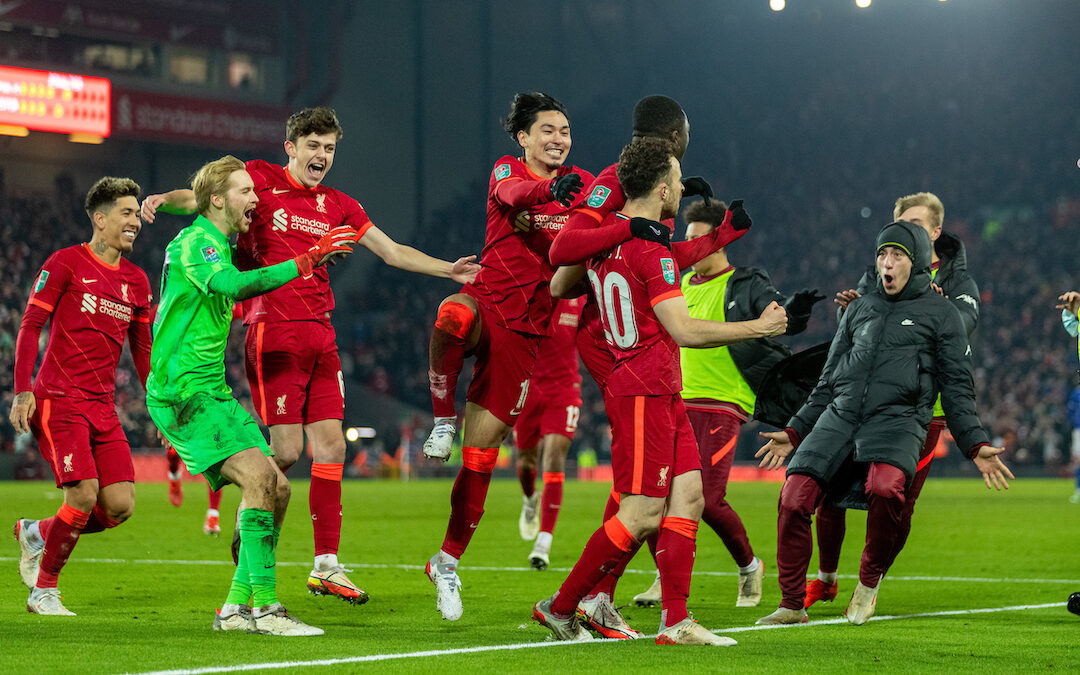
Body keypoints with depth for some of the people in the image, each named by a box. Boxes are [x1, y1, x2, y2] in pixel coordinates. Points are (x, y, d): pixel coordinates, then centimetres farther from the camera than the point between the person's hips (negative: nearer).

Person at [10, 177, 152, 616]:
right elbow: (30, 326, -5)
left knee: (120, 505, -5)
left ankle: (37, 534, 21)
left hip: (102, 406, 6)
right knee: (84, 494, -17)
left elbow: (142, 349, 21)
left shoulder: (136, 281, 14)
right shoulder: (66, 263, -3)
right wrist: (23, 390, -14)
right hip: (58, 399, -6)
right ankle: (43, 591, 2)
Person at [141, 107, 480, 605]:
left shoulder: (338, 205, 16)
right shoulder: (261, 180, 1)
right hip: (273, 333, -6)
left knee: (331, 447, 2)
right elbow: (202, 199, -5)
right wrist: (162, 200, -26)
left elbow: (392, 251, 22)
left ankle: (326, 565, 7)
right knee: (286, 449, -11)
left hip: (320, 336, 6)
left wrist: (448, 270, 13)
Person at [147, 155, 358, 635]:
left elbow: (233, 290, 40)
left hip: (213, 392, 10)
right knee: (258, 474, -23)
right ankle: (264, 607, -22)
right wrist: (304, 263, -33)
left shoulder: (220, 246, 19)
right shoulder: (195, 242, -11)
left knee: (276, 488, 2)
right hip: (180, 392, -10)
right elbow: (231, 285, -32)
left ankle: (237, 606, 9)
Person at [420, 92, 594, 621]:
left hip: (526, 329, 3)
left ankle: (447, 562, 16)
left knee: (482, 453, 2)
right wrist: (549, 189, -46)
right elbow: (511, 194, -24)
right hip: (487, 299, -3)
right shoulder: (507, 170, 0)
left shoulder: (578, 183, 11)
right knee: (452, 319, -43)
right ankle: (443, 418, -21)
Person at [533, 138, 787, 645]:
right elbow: (685, 331, -19)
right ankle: (560, 607, 1)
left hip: (662, 394, 10)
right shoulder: (648, 249, -17)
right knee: (642, 515, -7)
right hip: (645, 393, -10)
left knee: (687, 495, 3)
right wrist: (759, 327, -12)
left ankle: (675, 621, -1)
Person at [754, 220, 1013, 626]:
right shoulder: (860, 308, 24)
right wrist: (795, 432, 24)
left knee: (885, 488, -35)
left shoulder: (941, 314, 12)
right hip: (839, 415, 4)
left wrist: (976, 446, -1)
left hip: (898, 421, -4)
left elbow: (957, 388, 11)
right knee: (794, 498, -16)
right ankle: (792, 605, -1)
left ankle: (870, 580, -10)